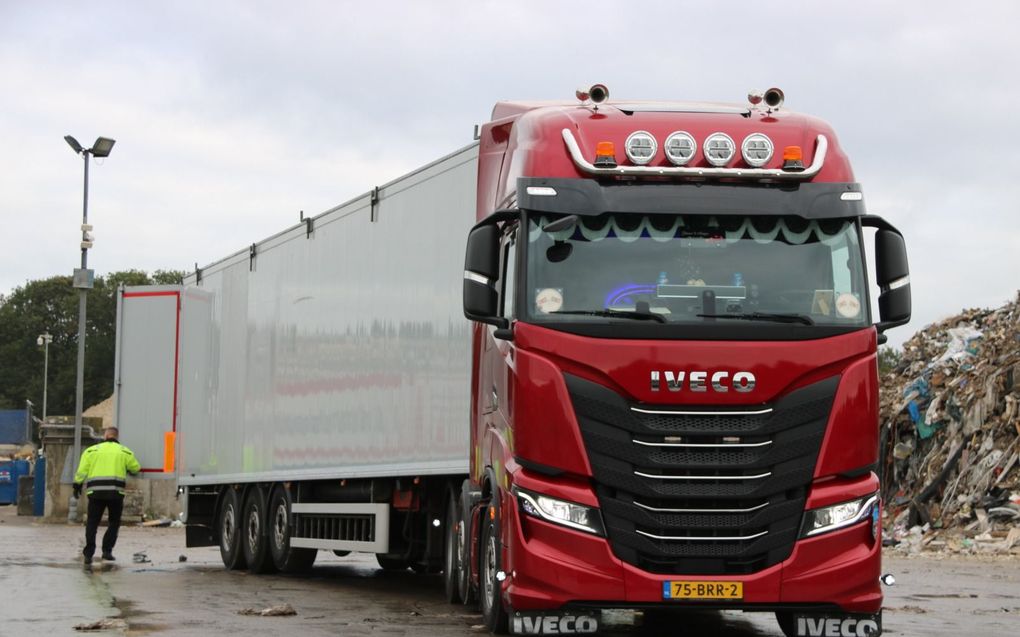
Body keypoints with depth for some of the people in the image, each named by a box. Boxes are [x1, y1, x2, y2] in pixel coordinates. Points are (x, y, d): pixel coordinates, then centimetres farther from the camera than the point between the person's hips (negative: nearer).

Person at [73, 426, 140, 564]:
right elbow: (135, 469, 14)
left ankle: (89, 553, -3)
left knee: (92, 523, 6)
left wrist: (77, 485, 9)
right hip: (116, 492, -1)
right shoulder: (124, 452, 9)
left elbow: (82, 470, 3)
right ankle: (107, 550, 4)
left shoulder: (91, 451, 9)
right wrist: (130, 471, 36)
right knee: (114, 523, 14)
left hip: (95, 492, 1)